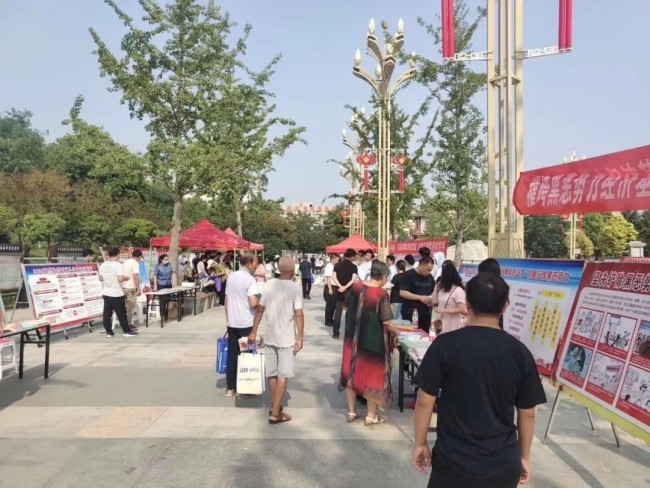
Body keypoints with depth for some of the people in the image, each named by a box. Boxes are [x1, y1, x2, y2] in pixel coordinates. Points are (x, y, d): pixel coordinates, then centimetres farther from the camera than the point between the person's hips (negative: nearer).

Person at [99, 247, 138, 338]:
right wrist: (125, 278, -5)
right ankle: (126, 331, 13)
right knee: (121, 313, 4)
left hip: (106, 293, 6)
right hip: (116, 294, -6)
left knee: (107, 313, 8)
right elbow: (120, 279, -25)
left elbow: (100, 278, 12)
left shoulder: (103, 265, 4)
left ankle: (109, 332, 13)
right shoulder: (118, 265, -17)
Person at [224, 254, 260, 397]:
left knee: (232, 355, 11)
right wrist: (261, 302, -3)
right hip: (246, 323, -6)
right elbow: (253, 303, -24)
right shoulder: (250, 279, -14)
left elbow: (226, 301, 12)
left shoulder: (231, 277, 8)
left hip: (232, 323, 6)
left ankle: (230, 388, 16)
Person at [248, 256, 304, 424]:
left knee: (272, 374, 15)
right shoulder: (295, 288, -12)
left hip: (270, 337, 5)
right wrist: (300, 338, -9)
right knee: (283, 376, 1)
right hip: (287, 339, -5)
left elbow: (260, 309, 5)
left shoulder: (269, 285, 1)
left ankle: (274, 407, 28)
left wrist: (253, 332, 13)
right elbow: (298, 314, -15)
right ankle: (276, 414, 2)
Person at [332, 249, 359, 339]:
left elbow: (333, 277, -7)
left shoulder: (337, 265, 3)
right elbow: (353, 279, -17)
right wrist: (345, 287, -21)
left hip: (339, 291, 3)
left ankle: (335, 333, 6)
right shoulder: (353, 266, -5)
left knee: (338, 312, 6)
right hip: (350, 291, -2)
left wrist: (340, 286, -15)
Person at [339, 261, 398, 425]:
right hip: (373, 341, -5)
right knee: (373, 375, 11)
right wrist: (396, 331, 0)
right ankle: (371, 416, 20)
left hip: (353, 338, 5)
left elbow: (347, 305, 12)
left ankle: (351, 412, 25)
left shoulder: (356, 286, -4)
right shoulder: (381, 294, -20)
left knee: (351, 372, 16)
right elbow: (386, 322, -19)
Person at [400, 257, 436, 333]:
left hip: (425, 313, 6)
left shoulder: (430, 277, 10)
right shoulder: (409, 275, -9)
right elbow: (402, 292, -16)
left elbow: (434, 292, 22)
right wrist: (420, 297, -21)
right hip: (410, 313, -6)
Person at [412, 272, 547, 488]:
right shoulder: (520, 353, -7)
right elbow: (527, 413, 2)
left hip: (454, 461, -2)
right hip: (503, 465, 2)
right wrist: (524, 456, 16)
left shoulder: (445, 345, -13)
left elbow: (425, 401, -9)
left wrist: (420, 443, 6)